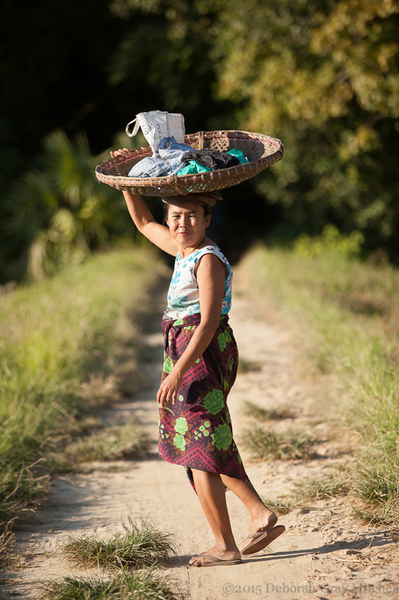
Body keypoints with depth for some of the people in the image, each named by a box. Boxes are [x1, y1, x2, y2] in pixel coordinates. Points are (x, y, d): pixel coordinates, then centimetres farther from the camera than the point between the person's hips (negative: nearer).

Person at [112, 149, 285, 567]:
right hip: (187, 356, 10)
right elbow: (143, 223, 27)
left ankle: (225, 547, 4)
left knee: (200, 451, -4)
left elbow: (209, 322, -24)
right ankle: (261, 515, 20)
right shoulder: (184, 250, 11)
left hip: (203, 356, -10)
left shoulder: (208, 260, -16)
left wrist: (177, 372, -28)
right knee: (208, 443, 16)